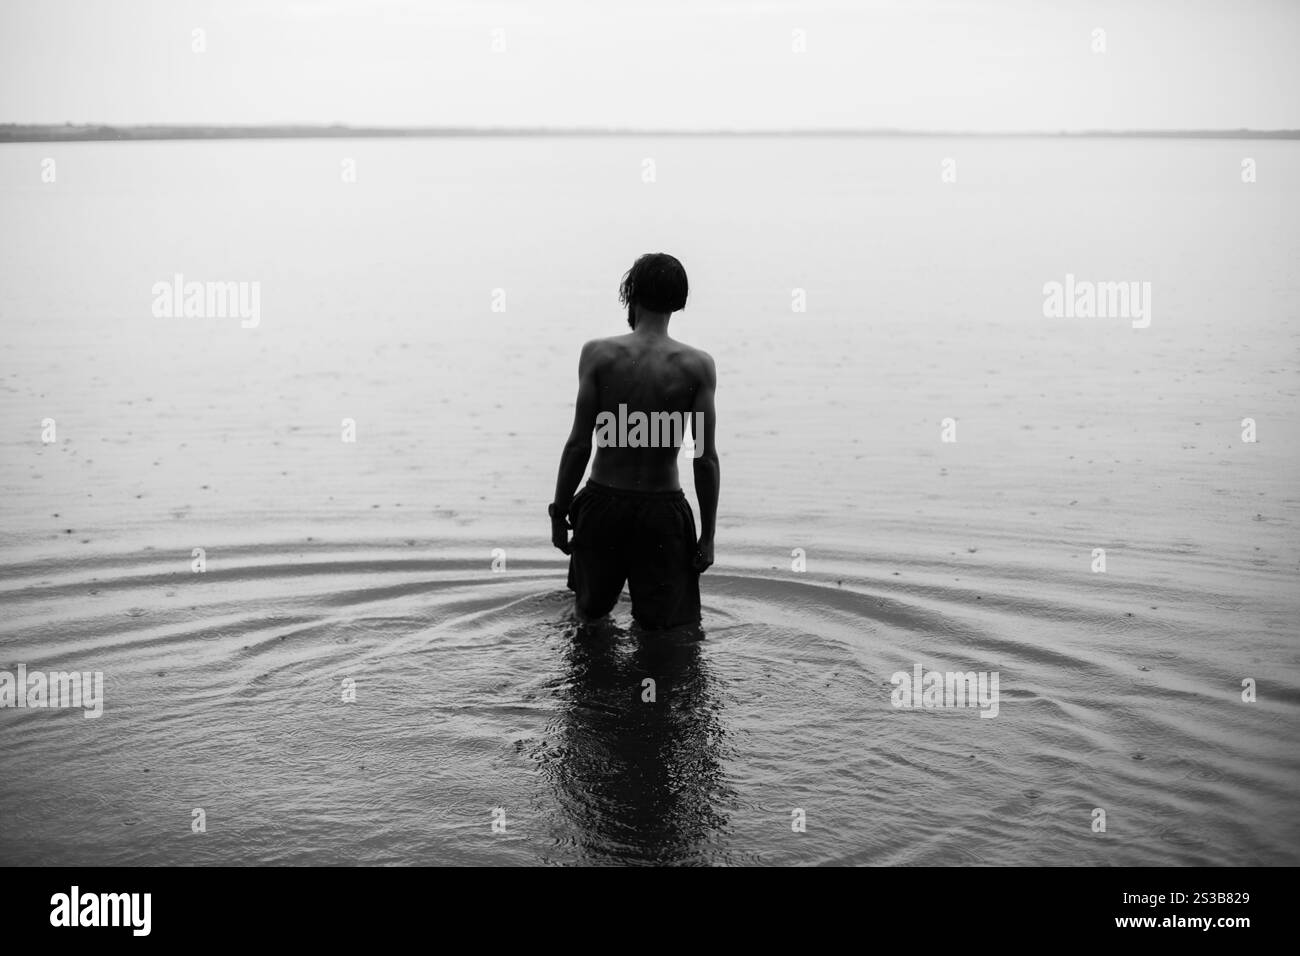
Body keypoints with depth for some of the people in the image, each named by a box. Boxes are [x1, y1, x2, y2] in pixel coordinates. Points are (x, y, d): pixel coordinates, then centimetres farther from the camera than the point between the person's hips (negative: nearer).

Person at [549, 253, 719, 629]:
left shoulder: (598, 354, -7)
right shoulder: (698, 365, -7)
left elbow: (579, 444, -8)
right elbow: (706, 459, -7)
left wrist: (559, 512, 3)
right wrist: (708, 534, 1)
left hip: (602, 503, 1)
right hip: (663, 511, -1)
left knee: (589, 615, 22)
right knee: (659, 630, 9)